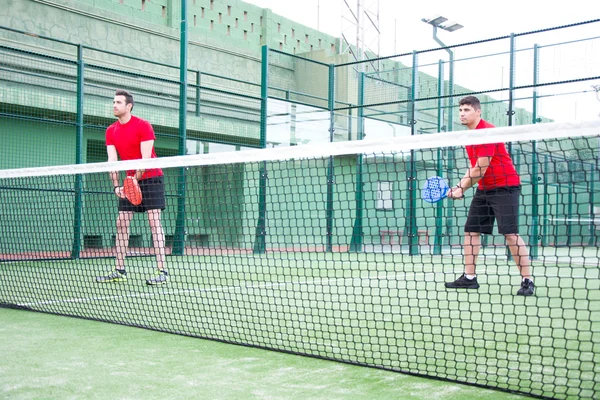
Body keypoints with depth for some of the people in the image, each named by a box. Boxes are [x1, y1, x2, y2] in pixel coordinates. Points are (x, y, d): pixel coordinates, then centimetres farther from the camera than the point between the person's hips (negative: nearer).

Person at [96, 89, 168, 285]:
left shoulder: (143, 126, -12)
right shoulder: (111, 131, 5)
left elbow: (146, 158, -17)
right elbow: (112, 160, -1)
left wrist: (136, 179, -23)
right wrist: (116, 186, -11)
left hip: (151, 178, -6)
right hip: (130, 181, 6)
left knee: (154, 221, -12)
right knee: (121, 222, 3)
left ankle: (162, 271, -13)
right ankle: (119, 270, 9)